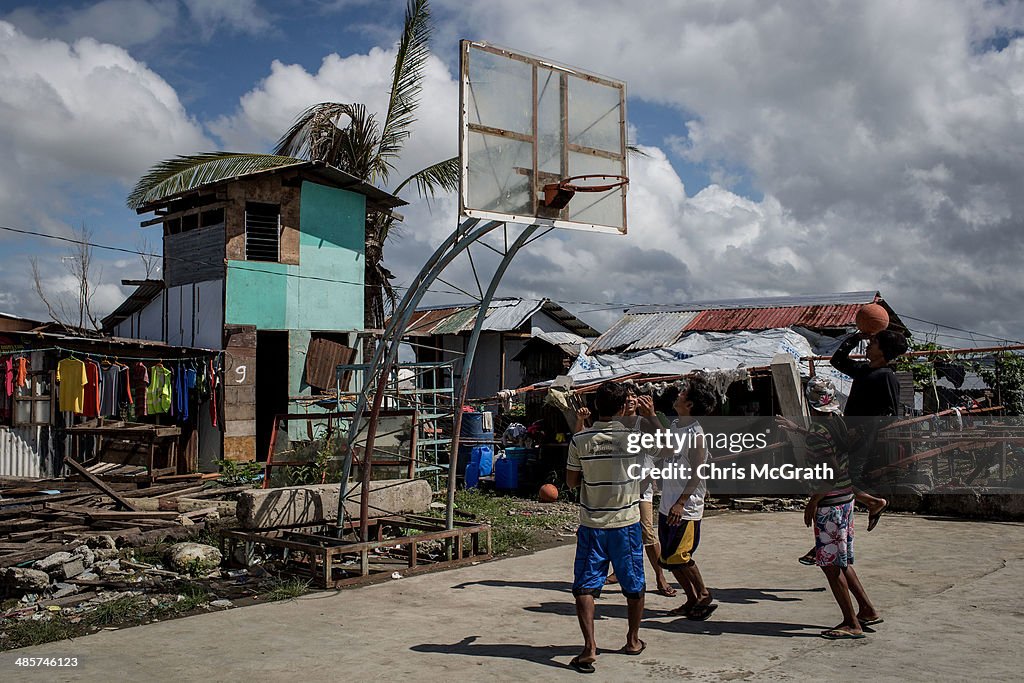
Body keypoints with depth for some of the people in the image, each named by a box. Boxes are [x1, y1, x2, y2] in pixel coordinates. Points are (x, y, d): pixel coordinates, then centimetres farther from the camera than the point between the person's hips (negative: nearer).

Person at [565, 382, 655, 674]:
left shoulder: (580, 440, -8)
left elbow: (571, 482, 2)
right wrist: (652, 416, 17)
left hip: (591, 524, 0)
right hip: (626, 523, 0)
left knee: (585, 586, 3)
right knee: (634, 585, 18)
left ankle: (589, 647, -8)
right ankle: (633, 640, 31)